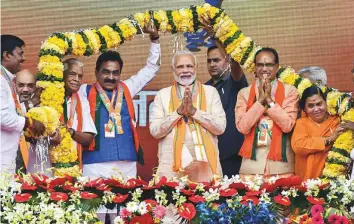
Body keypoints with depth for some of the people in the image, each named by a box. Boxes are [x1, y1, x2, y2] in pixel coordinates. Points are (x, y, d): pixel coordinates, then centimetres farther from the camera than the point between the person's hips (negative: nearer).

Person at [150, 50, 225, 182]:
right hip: (171, 165, 0)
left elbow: (221, 127, -1)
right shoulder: (163, 94, 8)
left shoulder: (210, 92, 8)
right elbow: (154, 131, -1)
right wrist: (179, 111, -11)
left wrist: (194, 111, -11)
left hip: (205, 163, 0)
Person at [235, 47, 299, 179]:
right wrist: (260, 100, -9)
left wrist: (269, 100, -9)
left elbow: (288, 125, -8)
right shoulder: (244, 93, 7)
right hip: (252, 163, 1)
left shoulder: (290, 91, 3)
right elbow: (242, 127, -6)